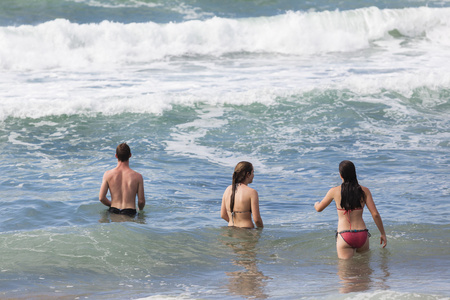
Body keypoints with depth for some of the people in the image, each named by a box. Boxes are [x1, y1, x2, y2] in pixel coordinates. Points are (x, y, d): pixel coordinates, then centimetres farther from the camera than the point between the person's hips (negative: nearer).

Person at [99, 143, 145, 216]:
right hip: (130, 212, -2)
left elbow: (101, 198, 0)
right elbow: (141, 201, -2)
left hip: (113, 211, 2)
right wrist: (140, 210, 22)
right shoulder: (137, 176, -6)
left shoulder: (108, 174, -2)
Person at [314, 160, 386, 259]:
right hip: (362, 235, 2)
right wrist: (383, 234, 10)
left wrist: (316, 204, 39)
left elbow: (319, 209, 15)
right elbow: (375, 214, -1)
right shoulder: (364, 191, 2)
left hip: (344, 236, -1)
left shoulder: (334, 191, 0)